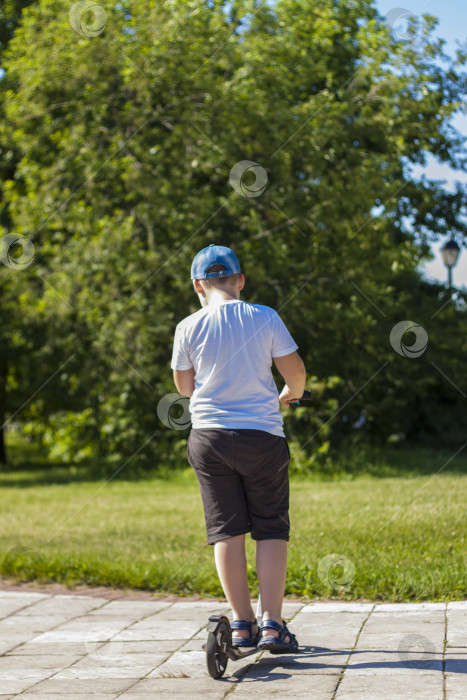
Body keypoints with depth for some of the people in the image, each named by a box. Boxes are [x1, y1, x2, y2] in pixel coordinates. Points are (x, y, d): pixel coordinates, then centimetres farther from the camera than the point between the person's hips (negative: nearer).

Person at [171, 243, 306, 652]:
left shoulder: (189, 328, -1)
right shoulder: (265, 318, -4)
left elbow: (185, 386, 10)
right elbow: (295, 370, 1)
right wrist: (290, 395, 22)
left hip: (209, 435, 1)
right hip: (262, 435, -1)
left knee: (226, 530, 8)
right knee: (272, 530, 7)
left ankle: (242, 623, 8)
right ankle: (272, 623, -1)